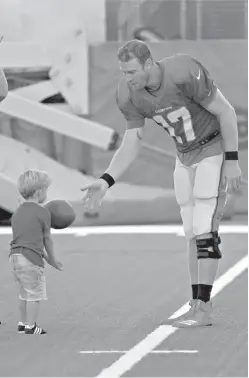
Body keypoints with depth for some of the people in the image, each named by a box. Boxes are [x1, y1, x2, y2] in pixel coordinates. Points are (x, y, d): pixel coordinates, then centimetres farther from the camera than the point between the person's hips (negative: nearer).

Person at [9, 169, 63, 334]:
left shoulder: (18, 212, 16)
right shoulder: (43, 212, -8)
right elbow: (47, 239, 0)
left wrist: (45, 256, 23)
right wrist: (52, 259, 14)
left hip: (15, 255, 8)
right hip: (31, 258, -8)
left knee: (25, 294, 20)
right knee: (35, 294, 1)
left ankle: (23, 323, 27)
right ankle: (30, 326, 2)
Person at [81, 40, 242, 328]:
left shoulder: (184, 73, -31)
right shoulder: (129, 94, -11)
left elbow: (226, 112, -20)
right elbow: (131, 144, -5)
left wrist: (231, 161, -18)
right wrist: (105, 181, -18)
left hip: (215, 151, -7)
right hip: (185, 158, 7)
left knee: (204, 231, -12)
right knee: (192, 235, 6)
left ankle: (203, 309, -9)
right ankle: (197, 305, 9)